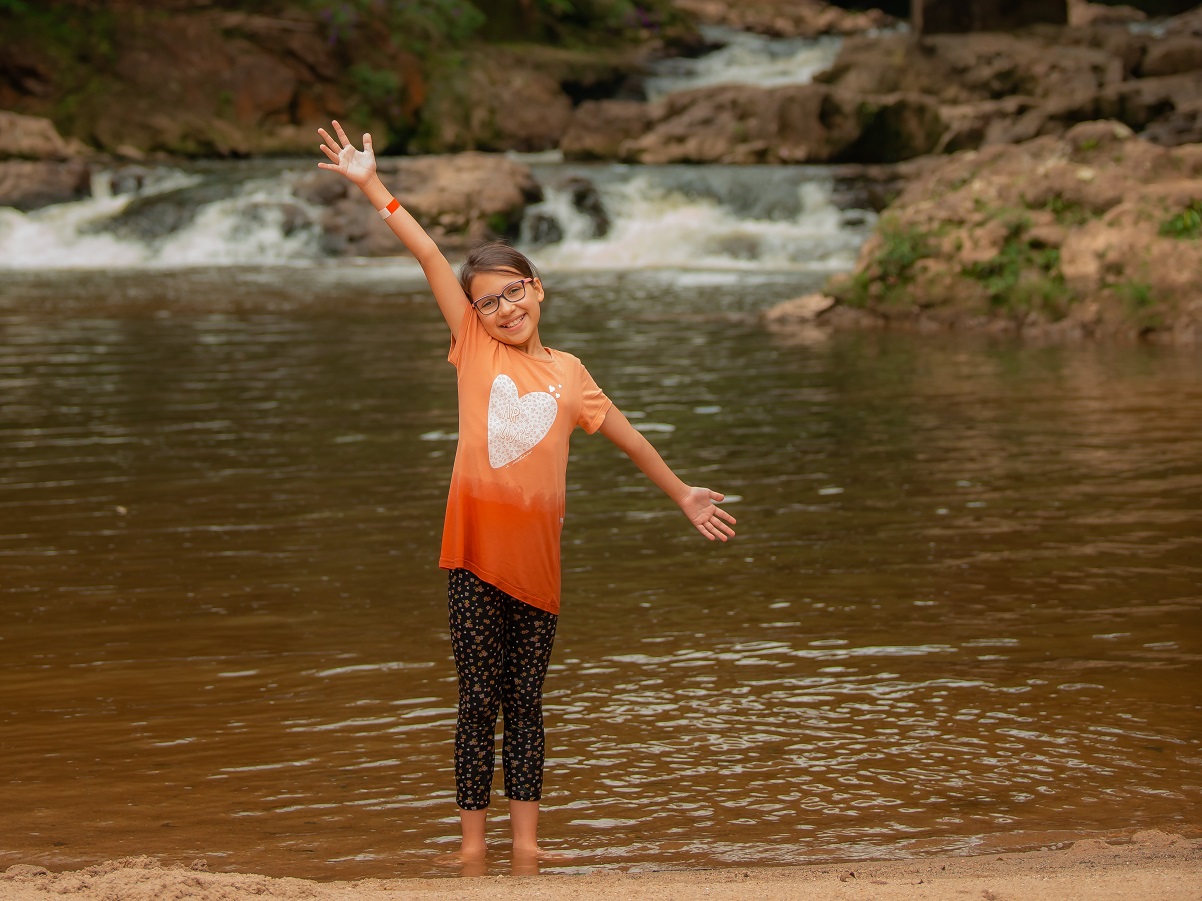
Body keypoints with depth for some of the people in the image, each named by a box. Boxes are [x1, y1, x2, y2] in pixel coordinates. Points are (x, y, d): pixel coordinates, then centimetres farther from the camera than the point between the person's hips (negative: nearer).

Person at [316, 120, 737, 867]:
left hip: (537, 551, 2)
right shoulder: (475, 349, 5)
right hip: (476, 549, -2)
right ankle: (472, 841, 8)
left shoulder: (567, 372, 11)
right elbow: (431, 257, 0)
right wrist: (373, 187, -2)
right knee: (479, 701, 2)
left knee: (526, 702, 8)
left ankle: (526, 841, 12)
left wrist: (683, 494, 27)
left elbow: (627, 435, 22)